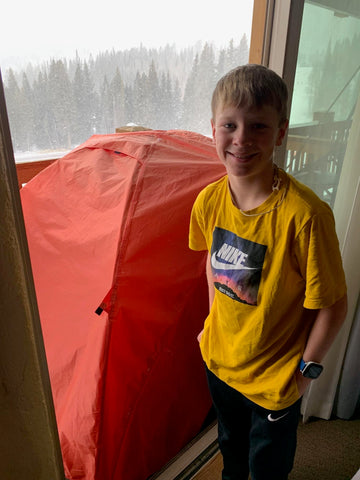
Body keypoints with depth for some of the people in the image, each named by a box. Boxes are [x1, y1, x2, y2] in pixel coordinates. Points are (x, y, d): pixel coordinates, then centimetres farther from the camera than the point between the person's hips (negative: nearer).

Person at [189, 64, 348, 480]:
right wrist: (214, 319, 7)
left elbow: (332, 306, -20)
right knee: (230, 442, 34)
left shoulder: (304, 215, -31)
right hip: (219, 359, 5)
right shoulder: (208, 201, -14)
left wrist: (307, 368, -10)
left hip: (275, 378, -4)